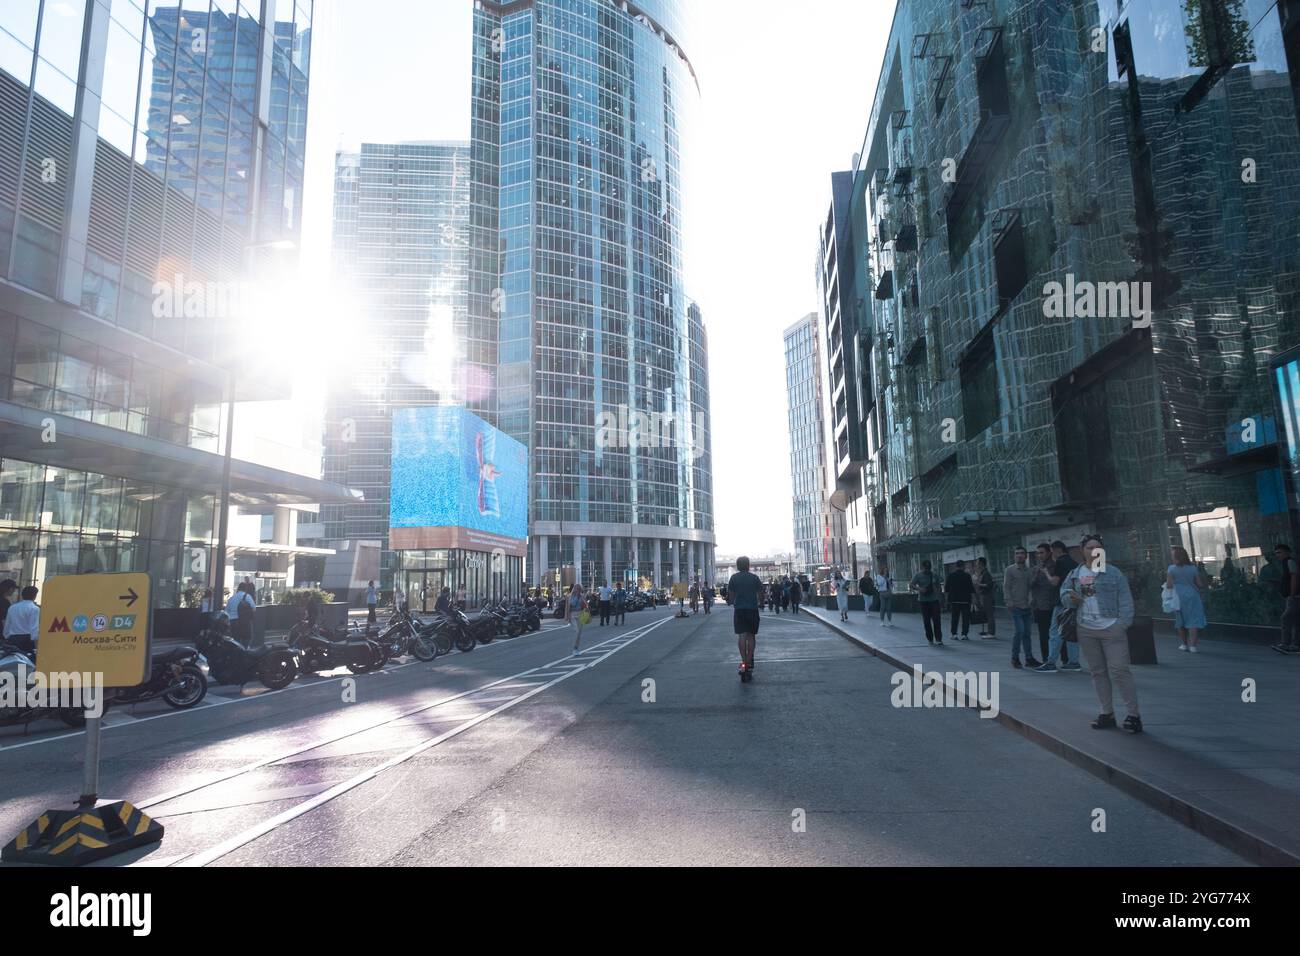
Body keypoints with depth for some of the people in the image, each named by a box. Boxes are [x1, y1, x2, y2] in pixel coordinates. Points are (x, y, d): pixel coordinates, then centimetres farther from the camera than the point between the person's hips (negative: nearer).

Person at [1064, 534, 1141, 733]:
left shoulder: (1114, 573, -1)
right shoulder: (1075, 574, 10)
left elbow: (1125, 601, -3)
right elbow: (1064, 593, 13)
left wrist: (1123, 624, -12)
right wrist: (1070, 598, -10)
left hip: (1111, 629, -4)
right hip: (1086, 631, 4)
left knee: (1120, 671, -5)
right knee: (1098, 672, 11)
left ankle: (1133, 714, 5)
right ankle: (1107, 713, 21)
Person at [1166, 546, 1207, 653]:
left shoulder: (1172, 569, -5)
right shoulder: (1192, 568, 2)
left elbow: (1169, 585, -10)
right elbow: (1200, 584, 3)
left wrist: (1166, 584, 11)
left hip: (1178, 597, -1)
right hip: (1192, 596, 1)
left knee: (1180, 621, 13)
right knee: (1194, 620, 0)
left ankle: (1185, 644, 22)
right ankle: (1192, 645, -9)